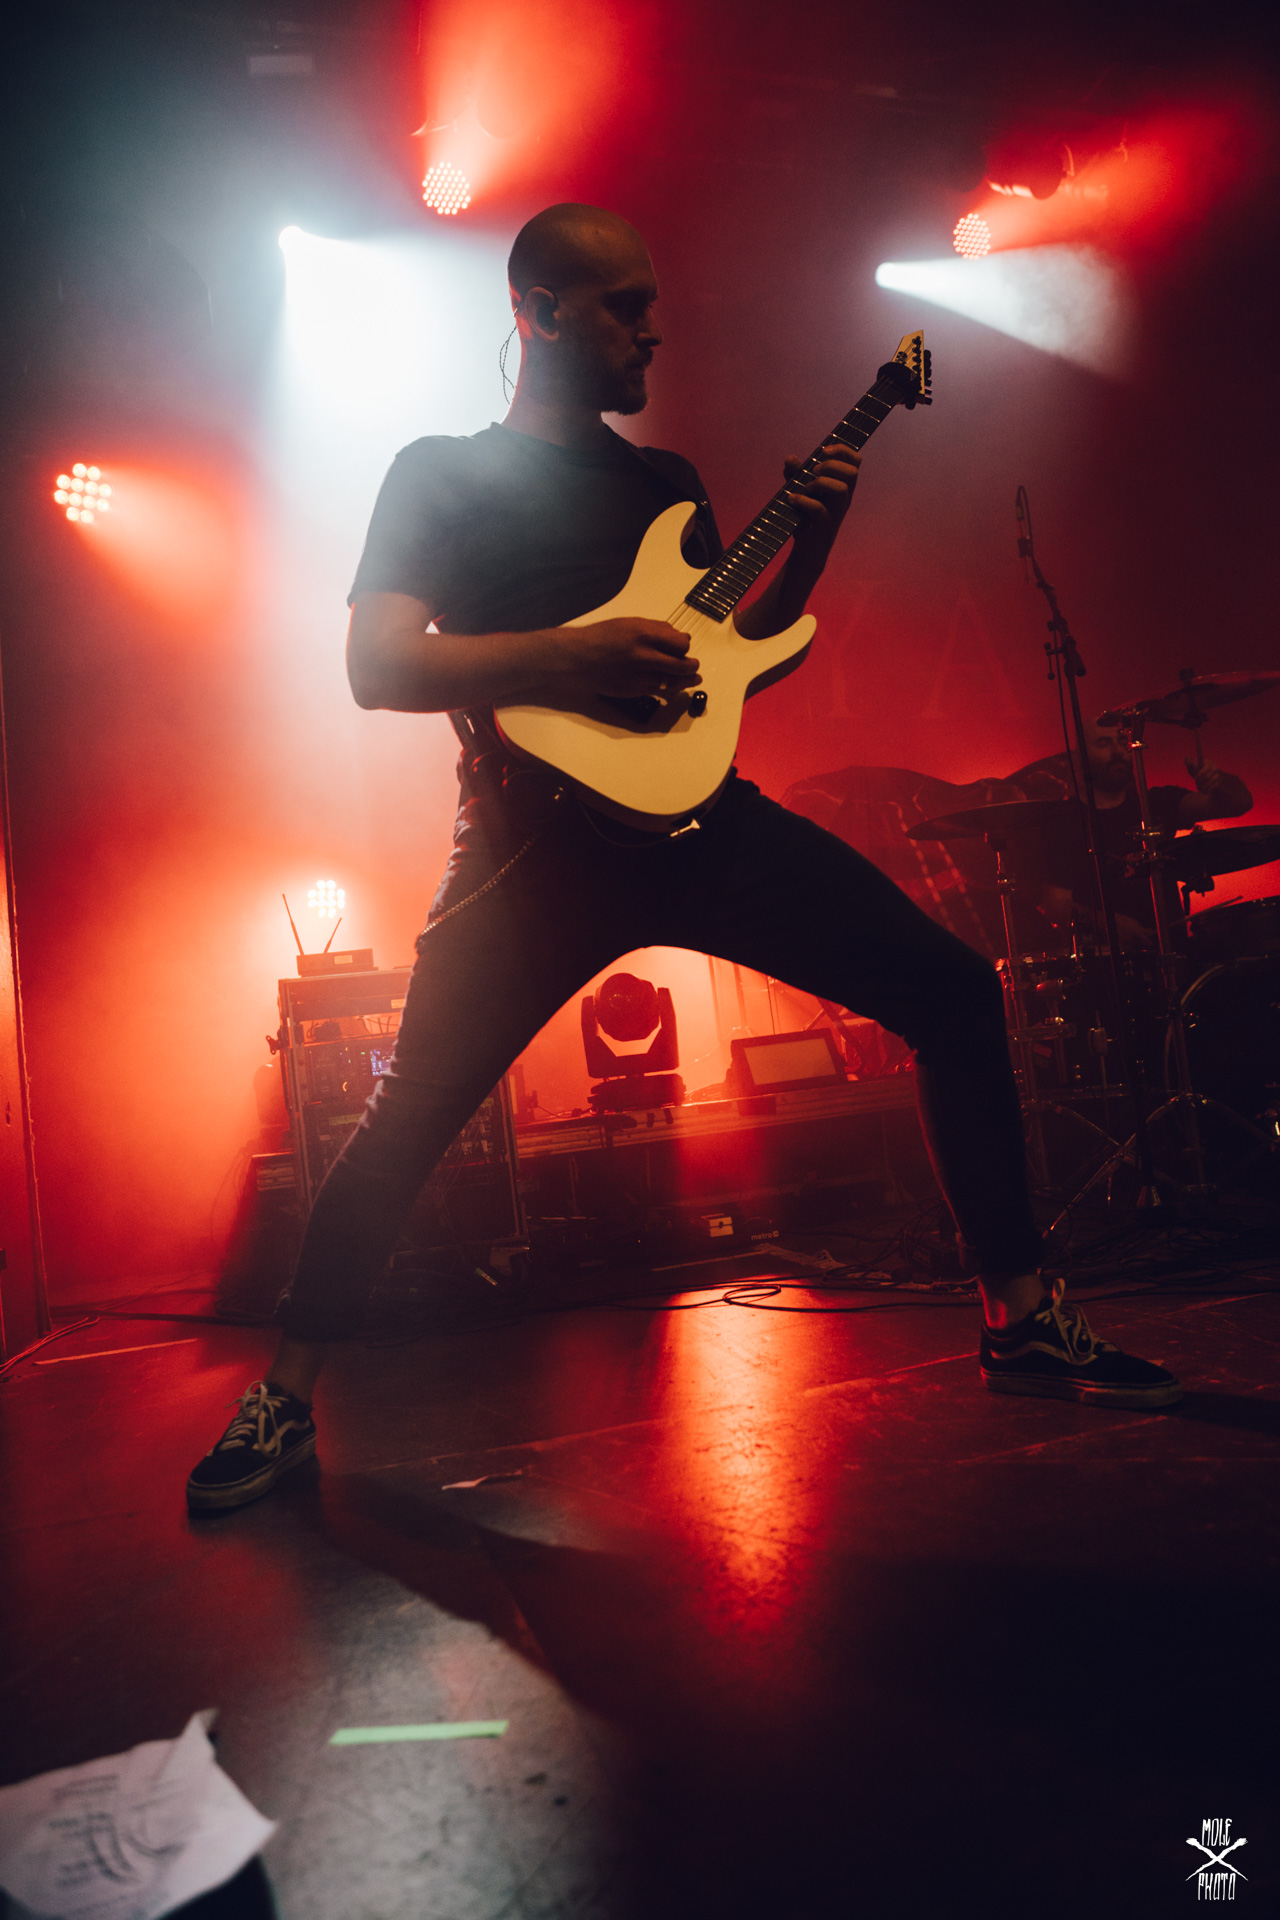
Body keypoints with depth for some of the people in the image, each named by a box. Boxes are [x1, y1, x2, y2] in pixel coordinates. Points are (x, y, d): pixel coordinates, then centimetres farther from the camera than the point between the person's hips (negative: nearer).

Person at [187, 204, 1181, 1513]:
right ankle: (286, 1398, 14)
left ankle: (1021, 1321, 9)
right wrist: (577, 656, -17)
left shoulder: (666, 482, 23)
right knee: (409, 1117, -9)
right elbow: (375, 666, -6)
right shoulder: (443, 473, 8)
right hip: (542, 840, -4)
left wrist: (810, 538, 10)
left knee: (956, 991, -4)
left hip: (699, 815, 5)